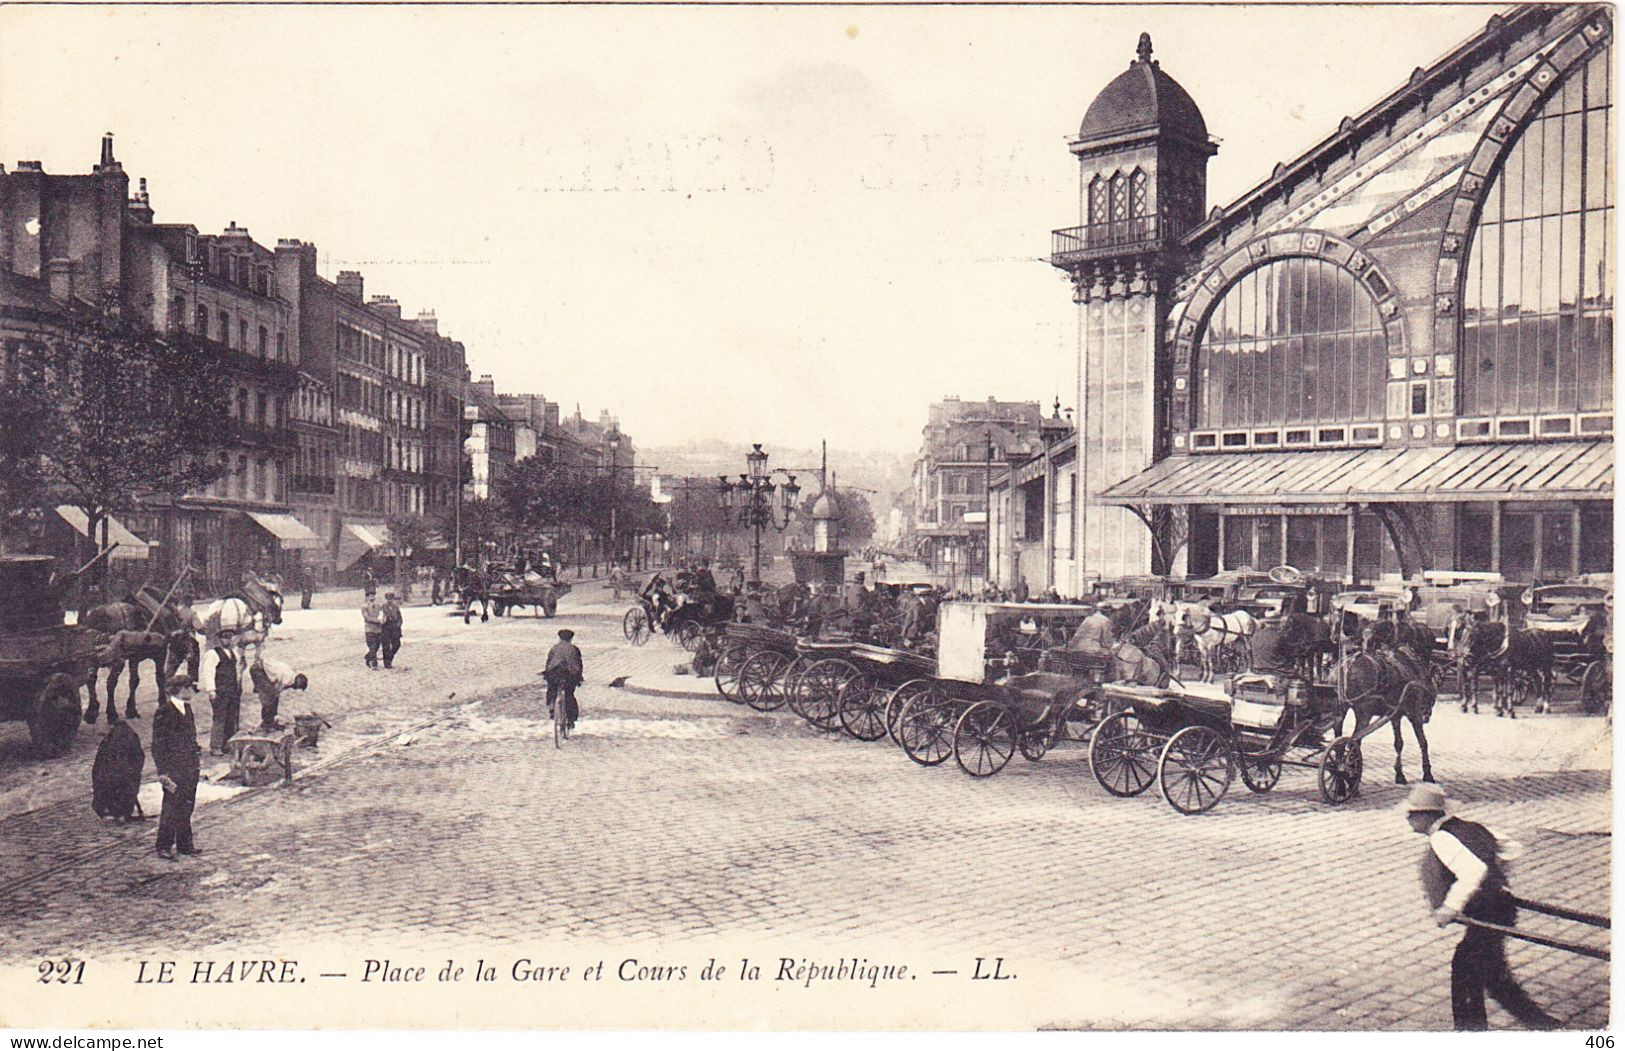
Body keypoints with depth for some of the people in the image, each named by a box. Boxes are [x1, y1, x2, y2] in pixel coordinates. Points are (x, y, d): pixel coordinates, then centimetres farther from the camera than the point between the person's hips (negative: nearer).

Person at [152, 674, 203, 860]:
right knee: (171, 807, -1)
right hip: (174, 768, -8)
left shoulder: (186, 707, 11)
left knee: (187, 806, 13)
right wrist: (163, 772, -16)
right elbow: (158, 744, -14)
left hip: (190, 767, 8)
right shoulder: (164, 711, -14)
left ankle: (185, 843, 23)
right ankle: (164, 847, 10)